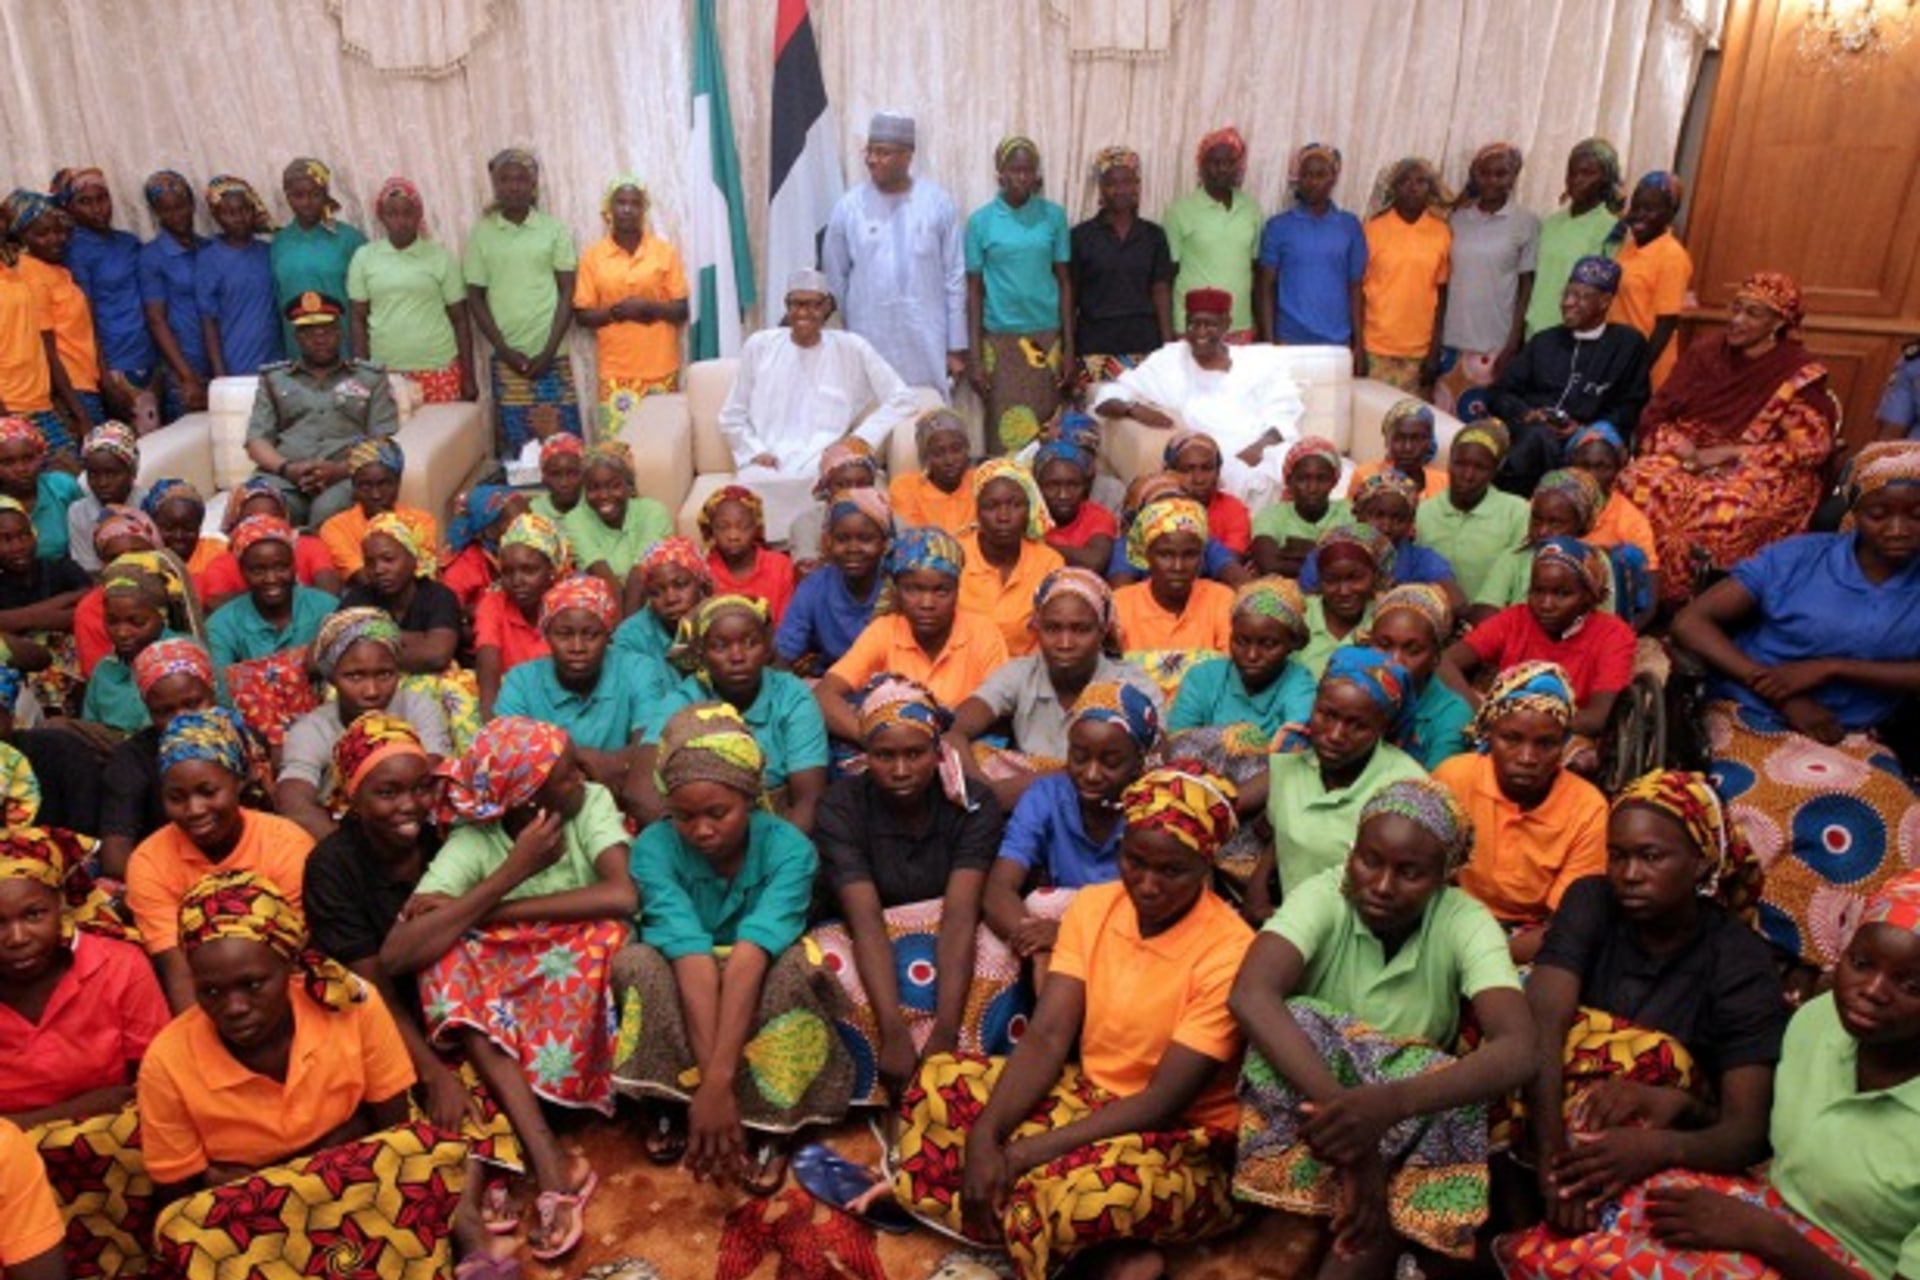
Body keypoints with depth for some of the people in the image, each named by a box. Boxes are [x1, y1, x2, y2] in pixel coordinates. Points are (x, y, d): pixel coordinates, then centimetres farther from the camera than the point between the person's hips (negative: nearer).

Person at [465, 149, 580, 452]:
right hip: (507, 359, 1)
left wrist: (548, 350, -8)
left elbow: (567, 292, 1)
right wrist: (505, 350, -4)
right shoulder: (480, 234, 6)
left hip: (552, 357, -1)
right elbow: (475, 298, 6)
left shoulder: (555, 229, 3)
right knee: (517, 447, 3)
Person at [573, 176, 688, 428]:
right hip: (615, 371, 0)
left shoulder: (665, 252, 3)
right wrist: (615, 312, -15)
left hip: (660, 369, 0)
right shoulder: (593, 256, 4)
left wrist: (648, 307, -16)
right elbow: (582, 315, 3)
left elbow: (682, 310, 2)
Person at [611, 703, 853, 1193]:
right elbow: (693, 958, -35)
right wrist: (711, 1084, -42)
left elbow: (749, 955, -38)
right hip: (681, 995, 1)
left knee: (792, 967, -34)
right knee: (638, 962, -32)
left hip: (758, 995, 0)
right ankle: (666, 1105, -8)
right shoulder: (655, 846, -24)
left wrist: (718, 1079, -47)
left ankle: (771, 1122, -14)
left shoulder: (789, 848, -25)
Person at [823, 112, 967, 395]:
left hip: (927, 345, 0)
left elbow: (955, 279, 2)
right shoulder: (848, 207, 0)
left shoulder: (938, 203, 0)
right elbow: (834, 282, 8)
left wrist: (957, 346, 1)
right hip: (868, 344, 0)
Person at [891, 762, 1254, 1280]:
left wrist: (1023, 1154, -26)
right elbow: (1046, 1038, -9)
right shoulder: (1091, 906, -3)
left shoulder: (1228, 952, -21)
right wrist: (985, 1133, -26)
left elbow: (1163, 1102, -23)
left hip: (1178, 1145, -7)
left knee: (1078, 1191, -39)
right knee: (939, 1081, -13)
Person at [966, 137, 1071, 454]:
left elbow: (1064, 282, 7)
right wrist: (974, 357, -2)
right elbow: (974, 290, 3)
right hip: (999, 338, -1)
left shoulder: (1053, 215, 5)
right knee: (1005, 434, -1)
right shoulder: (981, 220, 2)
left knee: (1045, 429, 2)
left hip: (1046, 335, 1)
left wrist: (1069, 347, 2)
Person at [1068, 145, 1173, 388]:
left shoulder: (1154, 235, 9)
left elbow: (1161, 292, 8)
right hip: (1095, 347, -2)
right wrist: (1067, 353, 0)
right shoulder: (1080, 236, 3)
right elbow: (1069, 296, 4)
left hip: (1144, 346, 2)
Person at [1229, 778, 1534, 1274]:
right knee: (1296, 1022, -33)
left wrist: (1388, 1103, -51)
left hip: (1408, 1110, 2)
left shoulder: (1465, 923, -18)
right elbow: (1250, 997, -40)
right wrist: (1343, 1109, -50)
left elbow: (1517, 1050, -34)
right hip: (1302, 1099, -1)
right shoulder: (1323, 896, -21)